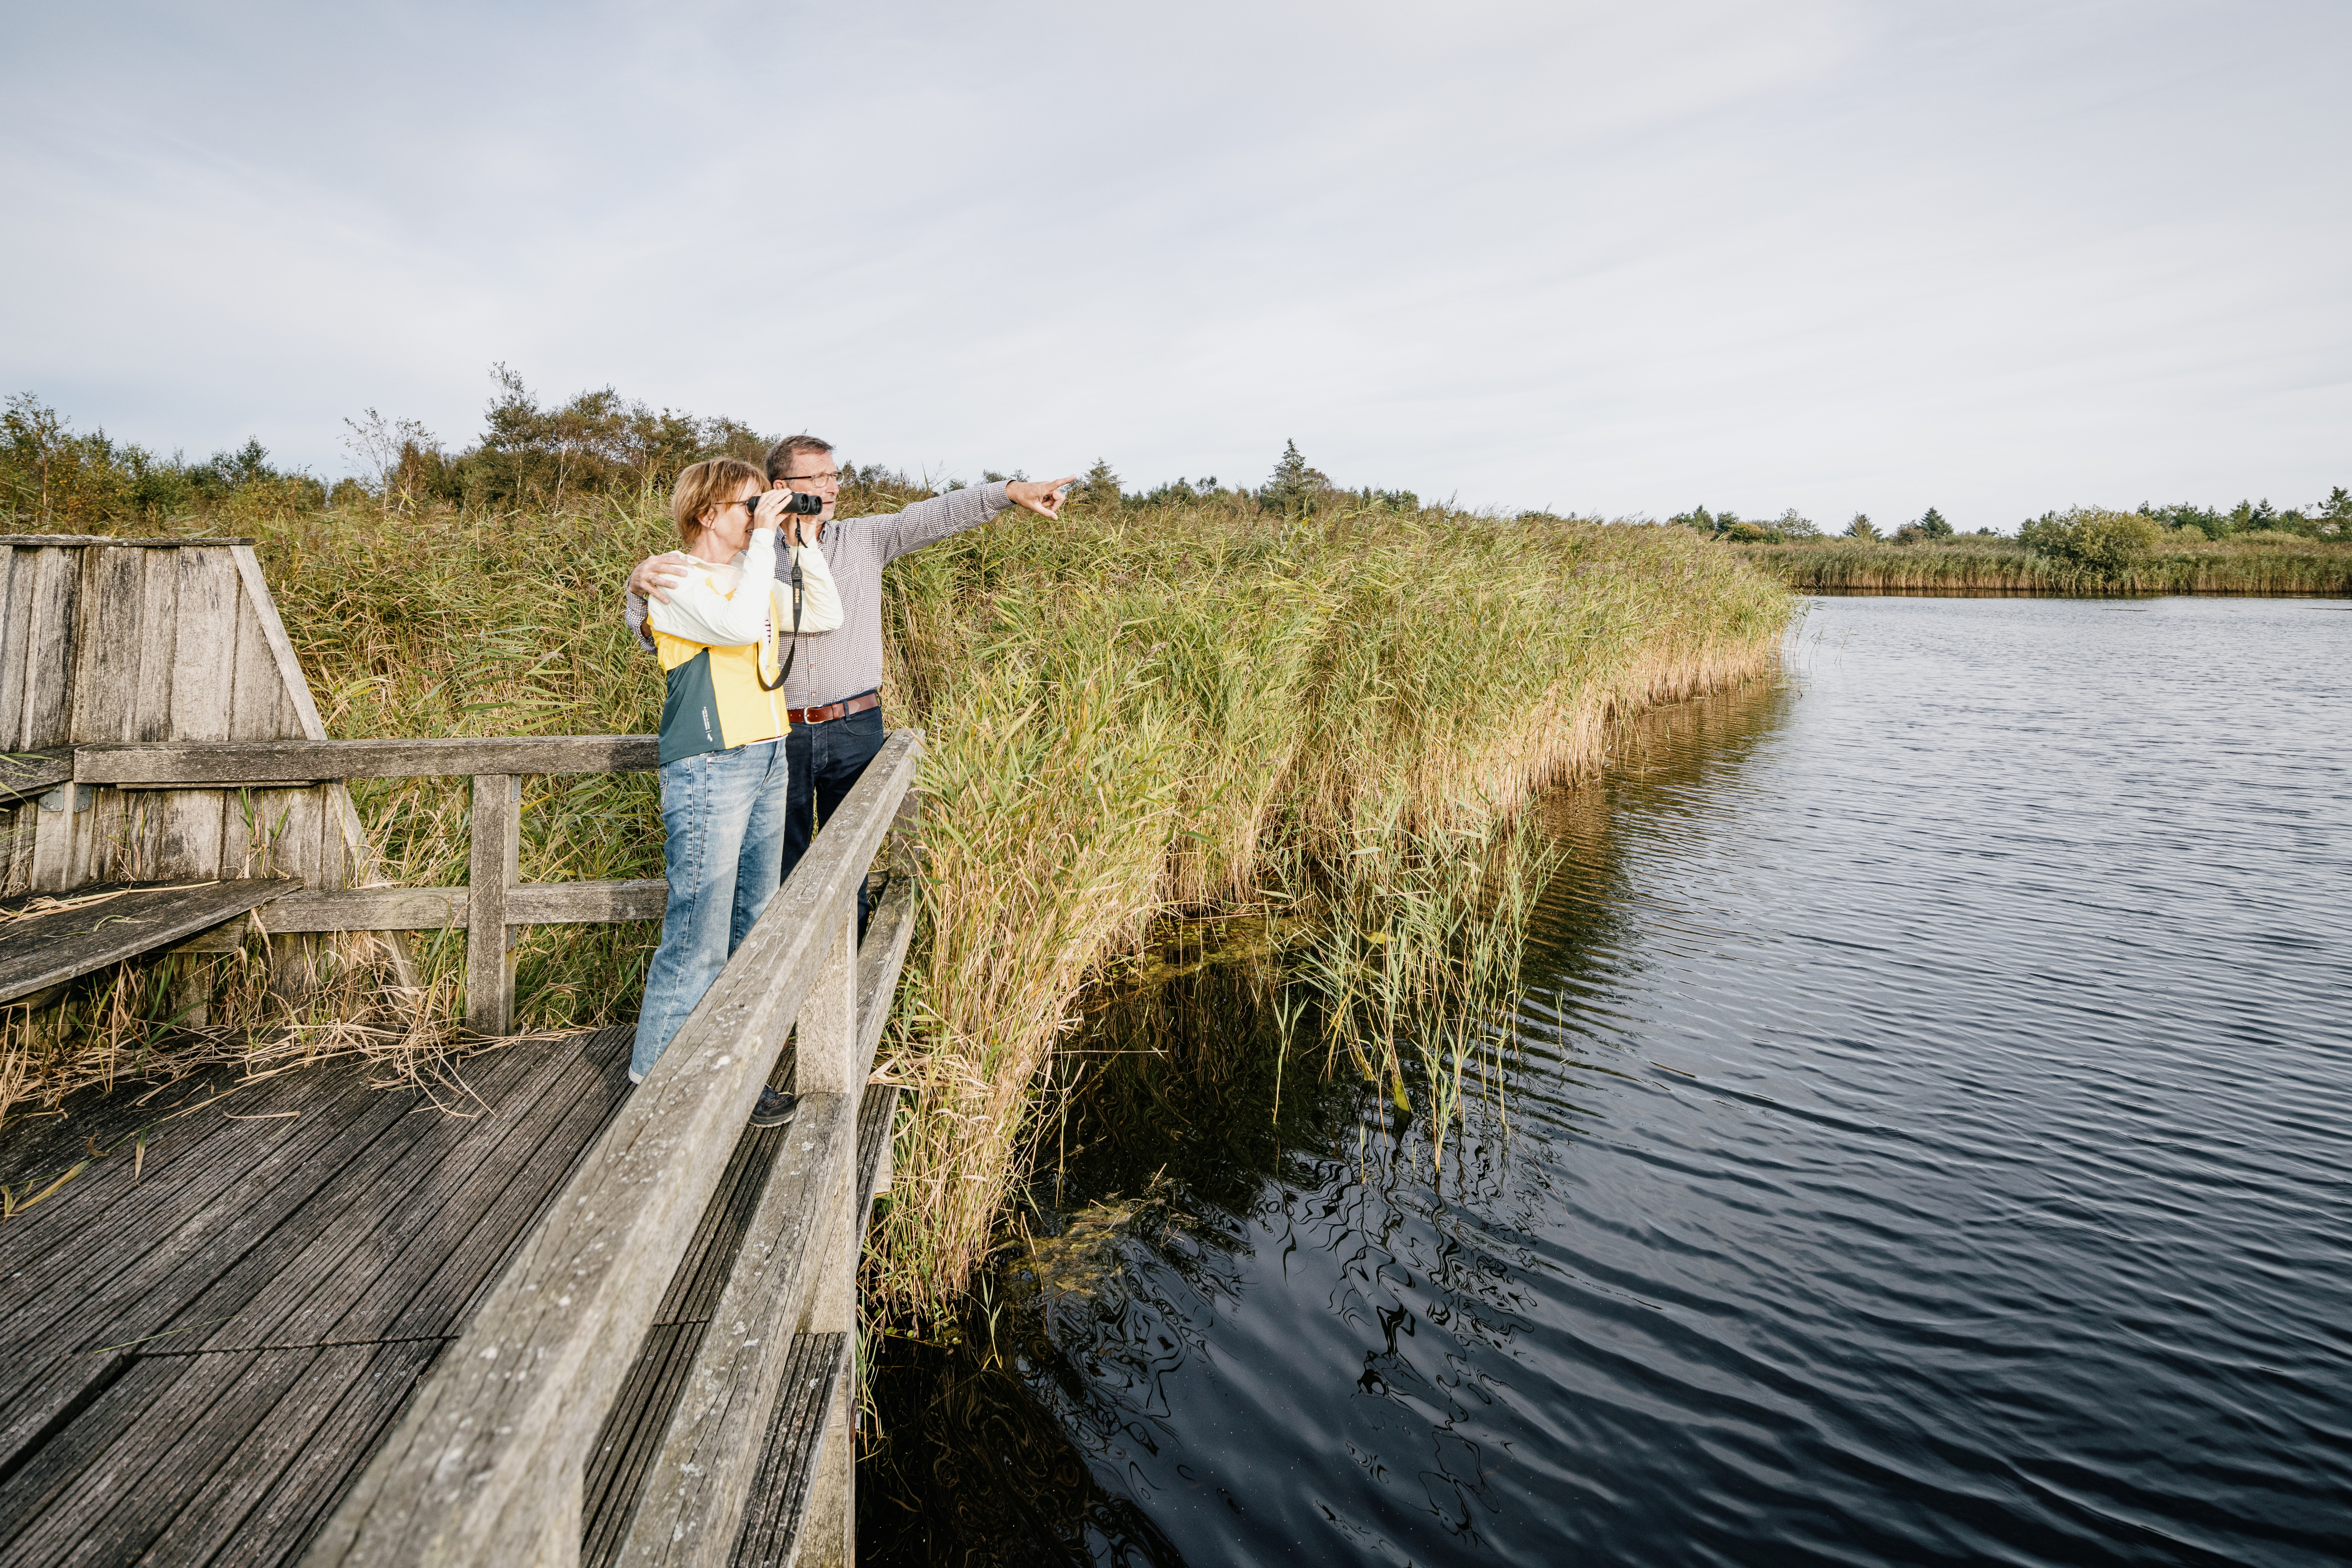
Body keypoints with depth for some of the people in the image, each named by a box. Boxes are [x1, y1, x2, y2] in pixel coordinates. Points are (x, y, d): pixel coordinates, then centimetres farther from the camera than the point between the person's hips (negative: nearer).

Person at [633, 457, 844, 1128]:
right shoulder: (674, 579, -9)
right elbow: (743, 625, -26)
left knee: (752, 922, 12)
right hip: (709, 769, -9)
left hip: (768, 760, 9)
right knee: (699, 932, -6)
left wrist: (803, 543, 9)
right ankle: (659, 1076, 6)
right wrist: (764, 540, -17)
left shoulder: (753, 576, 16)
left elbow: (827, 616, 18)